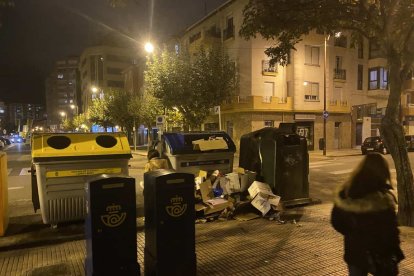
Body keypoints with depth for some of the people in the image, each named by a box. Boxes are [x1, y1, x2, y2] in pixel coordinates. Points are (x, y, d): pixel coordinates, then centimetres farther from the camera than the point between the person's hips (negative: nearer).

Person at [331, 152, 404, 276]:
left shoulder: (344, 194, -8)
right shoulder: (383, 199, -23)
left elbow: (336, 222, 2)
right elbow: (391, 232, -17)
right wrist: (395, 255, -3)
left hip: (354, 253, 4)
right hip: (379, 256, -3)